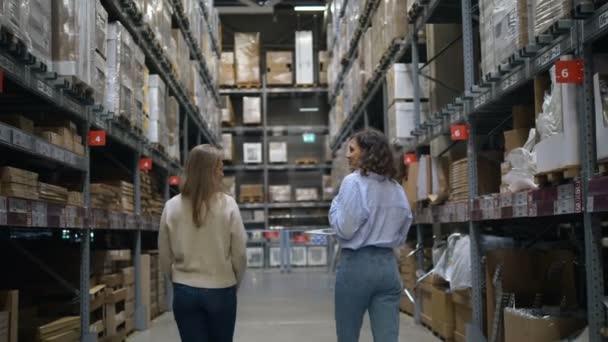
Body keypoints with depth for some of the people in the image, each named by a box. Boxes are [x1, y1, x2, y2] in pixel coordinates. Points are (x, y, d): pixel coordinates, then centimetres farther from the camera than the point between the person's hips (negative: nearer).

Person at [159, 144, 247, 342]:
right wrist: (235, 282, 11)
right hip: (220, 291, -2)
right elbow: (239, 252, -6)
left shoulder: (171, 207, -4)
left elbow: (165, 256, 2)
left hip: (184, 291, 2)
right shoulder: (227, 205, -11)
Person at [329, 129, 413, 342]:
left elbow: (345, 229, -12)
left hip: (357, 264, -5)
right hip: (388, 264, 6)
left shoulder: (354, 182, -9)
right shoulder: (397, 189, 11)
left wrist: (335, 206, 4)